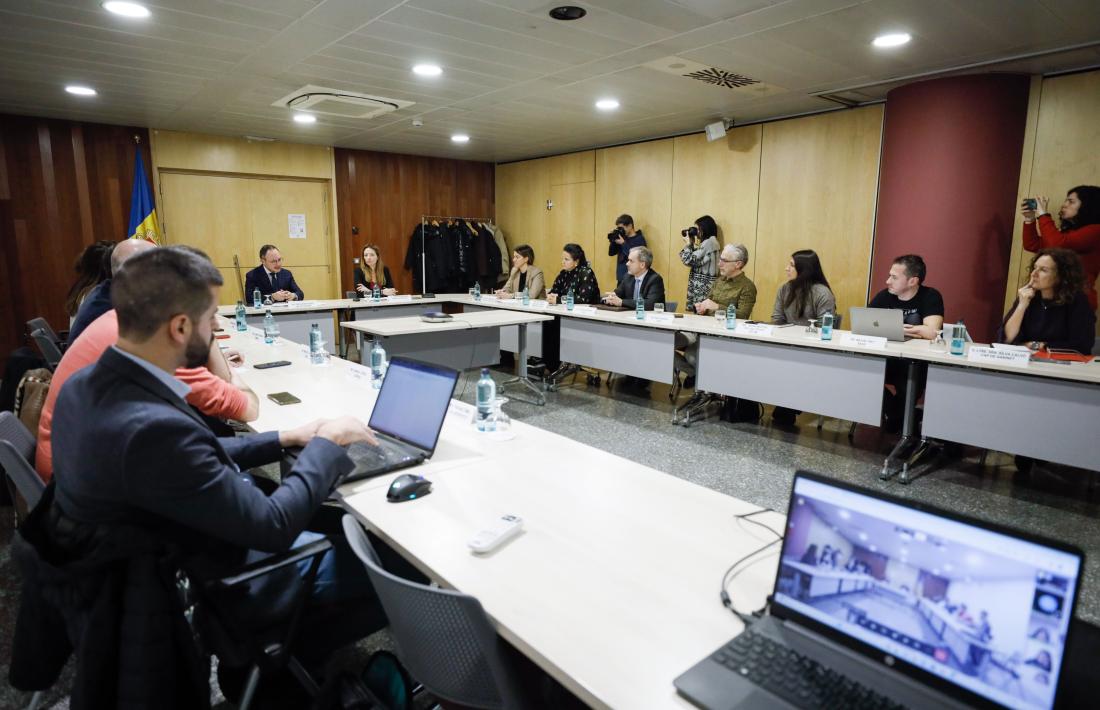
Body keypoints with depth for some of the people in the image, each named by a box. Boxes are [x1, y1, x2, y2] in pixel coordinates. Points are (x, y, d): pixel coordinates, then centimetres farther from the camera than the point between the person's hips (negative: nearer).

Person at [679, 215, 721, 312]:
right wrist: (692, 243, 13)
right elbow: (696, 259, 21)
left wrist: (688, 244, -3)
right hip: (703, 285, 10)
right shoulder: (711, 242, 16)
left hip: (703, 286, -10)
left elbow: (689, 260, -15)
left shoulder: (708, 243, -15)